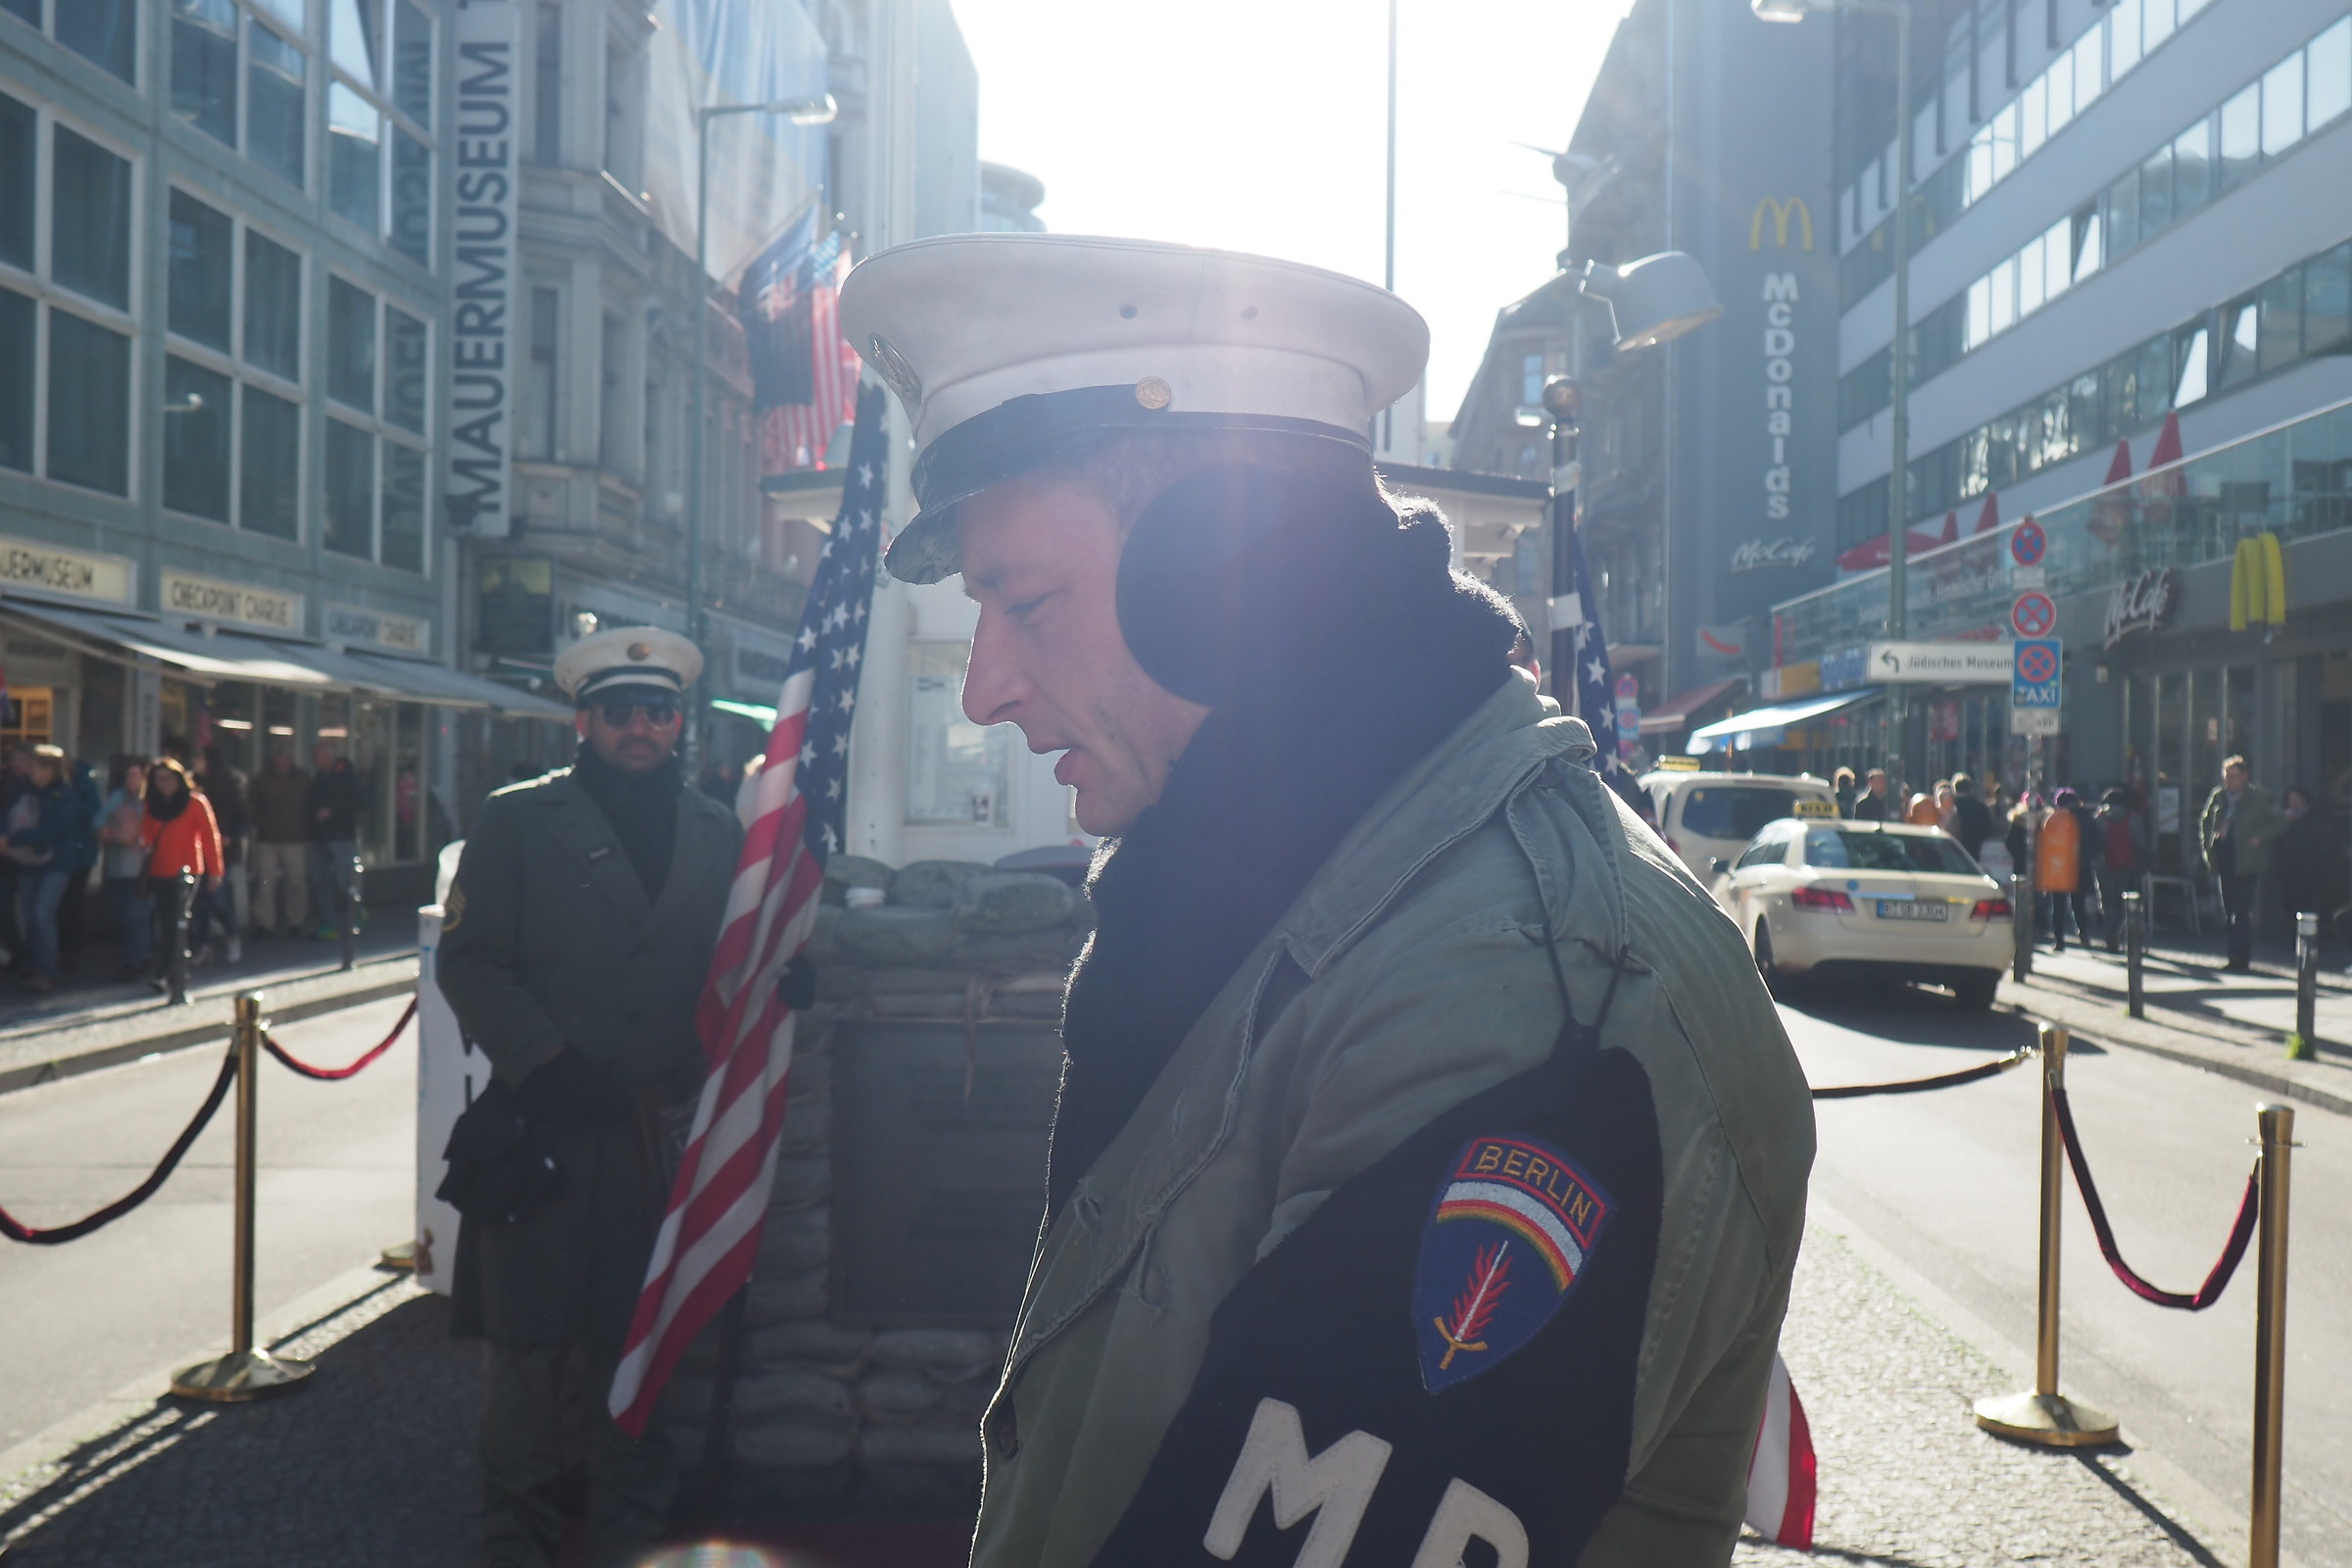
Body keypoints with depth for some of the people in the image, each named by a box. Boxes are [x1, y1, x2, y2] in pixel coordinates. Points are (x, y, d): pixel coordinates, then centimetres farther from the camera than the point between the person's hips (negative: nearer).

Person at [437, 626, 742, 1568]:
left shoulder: (719, 834, 12)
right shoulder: (517, 820, 6)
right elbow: (469, 962, 0)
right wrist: (544, 1063, -12)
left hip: (663, 1131, 2)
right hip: (546, 1127, -2)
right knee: (530, 1345, 3)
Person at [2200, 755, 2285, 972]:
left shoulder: (2259, 797, -5)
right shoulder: (2218, 796, 8)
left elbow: (2279, 822, -2)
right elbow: (2204, 821, 21)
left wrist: (2259, 838, -11)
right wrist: (2208, 845, 11)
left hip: (2246, 862, -5)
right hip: (2224, 862, 5)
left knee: (2241, 912, -10)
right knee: (2230, 911, 10)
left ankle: (2240, 958, -10)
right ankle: (2238, 957, 19)